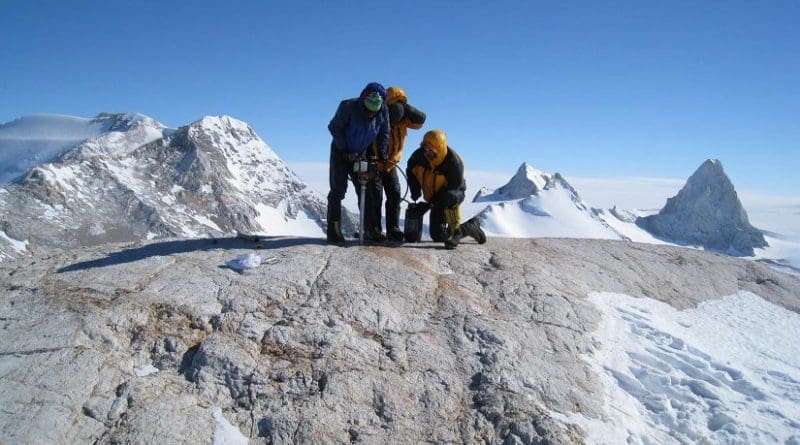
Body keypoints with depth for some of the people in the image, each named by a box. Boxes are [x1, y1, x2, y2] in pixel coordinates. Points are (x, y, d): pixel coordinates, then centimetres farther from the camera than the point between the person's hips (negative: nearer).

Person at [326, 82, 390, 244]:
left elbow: (384, 134, 5)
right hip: (341, 152, -4)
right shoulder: (348, 106, -22)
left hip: (360, 155, 4)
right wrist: (344, 150, -18)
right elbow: (334, 127, -14)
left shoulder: (383, 111, -9)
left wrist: (382, 153, -7)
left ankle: (370, 230, 7)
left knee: (371, 189, -1)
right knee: (338, 190, -8)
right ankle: (333, 231, -4)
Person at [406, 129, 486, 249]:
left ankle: (455, 232, -18)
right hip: (435, 198, 4)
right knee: (437, 236, 4)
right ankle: (471, 226, 22)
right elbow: (410, 171, 1)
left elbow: (452, 188, -26)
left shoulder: (454, 163, -31)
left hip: (454, 193, -4)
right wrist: (415, 193, -2)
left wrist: (431, 203, -24)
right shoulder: (419, 155, -19)